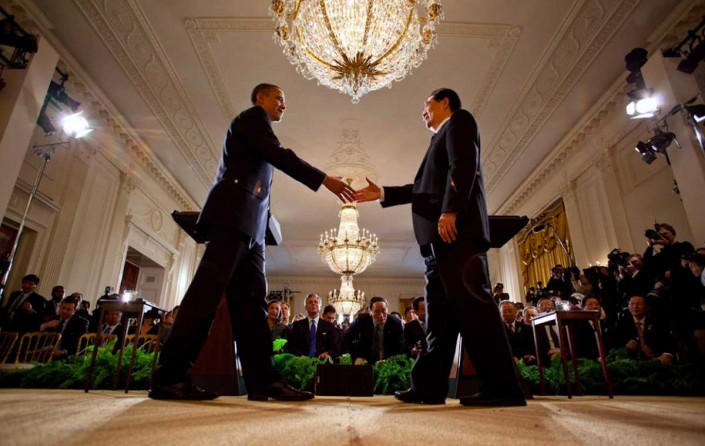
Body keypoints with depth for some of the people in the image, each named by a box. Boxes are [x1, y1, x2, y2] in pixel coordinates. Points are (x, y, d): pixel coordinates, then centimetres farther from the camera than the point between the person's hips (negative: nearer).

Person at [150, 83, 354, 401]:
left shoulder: (253, 127, 34)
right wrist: (324, 180, -10)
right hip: (234, 216, -9)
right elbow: (279, 156, -8)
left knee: (250, 300, -1)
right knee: (207, 294, -13)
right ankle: (169, 378, -9)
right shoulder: (252, 116, 8)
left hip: (249, 226, 10)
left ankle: (262, 380, -3)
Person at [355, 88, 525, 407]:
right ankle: (428, 385, 7)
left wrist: (450, 211, -21)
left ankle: (504, 388, -10)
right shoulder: (443, 138, 35)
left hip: (456, 228, -9)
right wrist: (383, 194, 21)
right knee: (440, 311, 4)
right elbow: (425, 188, 27)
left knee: (471, 304, -14)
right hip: (439, 236, 9)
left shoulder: (459, 120, 10)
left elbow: (463, 165, -9)